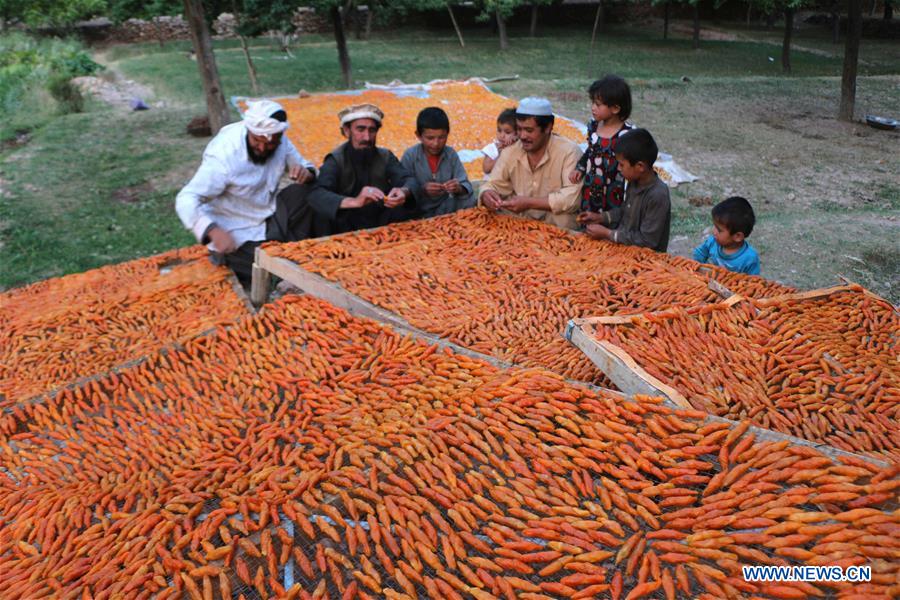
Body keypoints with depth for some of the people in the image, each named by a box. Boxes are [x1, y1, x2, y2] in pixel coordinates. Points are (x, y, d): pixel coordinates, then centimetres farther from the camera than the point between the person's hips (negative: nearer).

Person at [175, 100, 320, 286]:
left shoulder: (280, 142, -11)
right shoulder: (224, 154, -27)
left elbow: (305, 166, 5)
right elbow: (186, 200, -27)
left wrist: (306, 173, -23)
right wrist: (213, 231, -46)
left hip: (271, 217, 6)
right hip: (238, 237, -5)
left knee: (309, 191, -15)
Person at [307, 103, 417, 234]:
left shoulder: (385, 156, 3)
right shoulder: (336, 160, -10)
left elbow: (409, 179, -10)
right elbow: (316, 196, -26)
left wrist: (404, 192, -37)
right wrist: (354, 202, -45)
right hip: (347, 234, -3)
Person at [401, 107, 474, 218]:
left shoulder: (450, 154, -1)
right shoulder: (410, 156, -10)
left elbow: (466, 186, -5)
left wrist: (459, 188, -28)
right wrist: (422, 190, -31)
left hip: (445, 208, 3)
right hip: (419, 212, -2)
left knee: (469, 201, -21)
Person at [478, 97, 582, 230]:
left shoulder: (568, 152, -14)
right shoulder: (510, 152, 2)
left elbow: (572, 198, -23)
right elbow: (493, 185, 4)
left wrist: (530, 203, -29)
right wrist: (487, 194, -21)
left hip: (558, 228, -5)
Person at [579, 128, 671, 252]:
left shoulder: (657, 196, -26)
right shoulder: (634, 182, -1)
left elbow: (647, 240, -23)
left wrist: (607, 234, -19)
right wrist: (600, 217, 4)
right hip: (625, 247, 8)